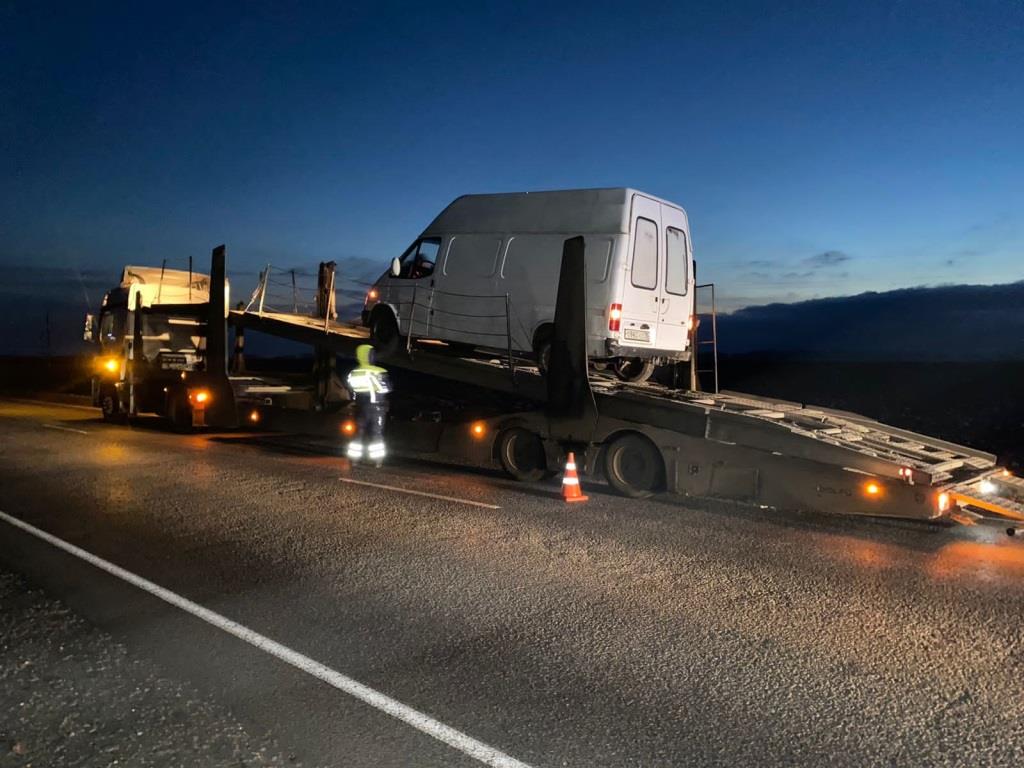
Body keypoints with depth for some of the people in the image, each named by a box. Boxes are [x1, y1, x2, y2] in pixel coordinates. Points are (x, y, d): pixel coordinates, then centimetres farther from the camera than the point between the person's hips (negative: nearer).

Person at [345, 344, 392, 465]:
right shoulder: (379, 373, -18)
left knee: (359, 431, 14)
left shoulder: (353, 373, -5)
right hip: (377, 406, -4)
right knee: (377, 433, 5)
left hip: (361, 407, 4)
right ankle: (377, 459, 5)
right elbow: (387, 389, -9)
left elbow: (350, 388, 7)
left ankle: (355, 457, 17)